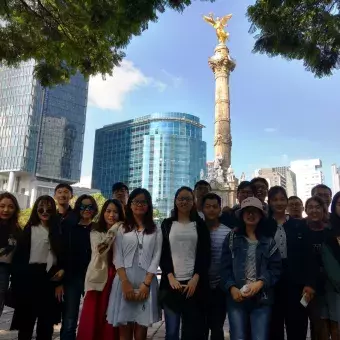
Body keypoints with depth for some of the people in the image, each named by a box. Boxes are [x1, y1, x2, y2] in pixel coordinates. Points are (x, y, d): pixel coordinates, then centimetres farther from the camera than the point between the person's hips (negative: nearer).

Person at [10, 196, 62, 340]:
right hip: (30, 276, -1)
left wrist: (62, 270, -7)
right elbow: (19, 255, -2)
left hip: (50, 277, 1)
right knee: (27, 317, 7)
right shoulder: (29, 229, 3)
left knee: (47, 318, 8)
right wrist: (17, 278, -9)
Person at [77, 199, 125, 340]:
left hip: (116, 279, 0)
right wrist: (114, 229, -10)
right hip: (98, 278, 0)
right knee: (92, 319, 0)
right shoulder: (96, 232, 9)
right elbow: (100, 249, -12)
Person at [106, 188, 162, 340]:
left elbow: (156, 258, 1)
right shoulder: (122, 229, 8)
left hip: (146, 282, 0)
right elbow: (117, 258, 1)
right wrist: (125, 283, -10)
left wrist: (146, 284, -10)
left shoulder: (155, 231, 8)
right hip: (124, 281, 0)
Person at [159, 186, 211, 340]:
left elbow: (205, 255, 3)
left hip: (194, 283, 0)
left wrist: (195, 278, -8)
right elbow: (162, 254, 4)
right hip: (171, 283, 0)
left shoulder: (200, 225, 7)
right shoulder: (167, 224, 8)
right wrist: (170, 277, -8)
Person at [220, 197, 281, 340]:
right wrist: (232, 288, -12)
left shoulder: (269, 241, 10)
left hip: (262, 298, 1)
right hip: (237, 297, 0)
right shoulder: (232, 238, 8)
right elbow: (225, 267, 3)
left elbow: (276, 269, 3)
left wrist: (260, 283, -13)